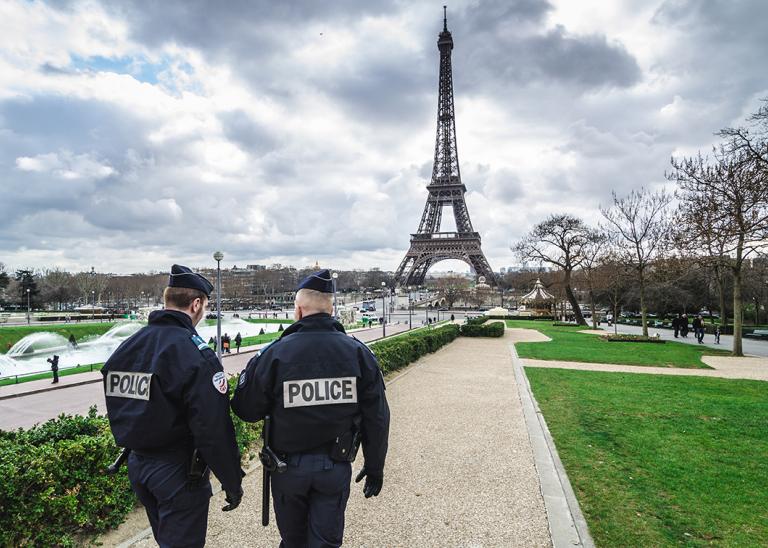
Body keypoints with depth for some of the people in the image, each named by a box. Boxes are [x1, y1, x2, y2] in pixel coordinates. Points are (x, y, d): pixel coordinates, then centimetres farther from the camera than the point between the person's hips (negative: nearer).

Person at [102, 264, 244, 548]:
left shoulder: (126, 347, 2)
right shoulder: (195, 354, -22)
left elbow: (117, 412, 11)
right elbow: (214, 429, -24)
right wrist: (232, 483, -13)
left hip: (137, 465, 8)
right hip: (179, 472, -7)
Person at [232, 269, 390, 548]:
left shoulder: (275, 353, -15)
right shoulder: (358, 352, -8)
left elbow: (246, 410, -8)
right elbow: (377, 418, -5)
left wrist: (252, 368, 8)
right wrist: (375, 467, 7)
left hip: (289, 466, 0)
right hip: (336, 467, 1)